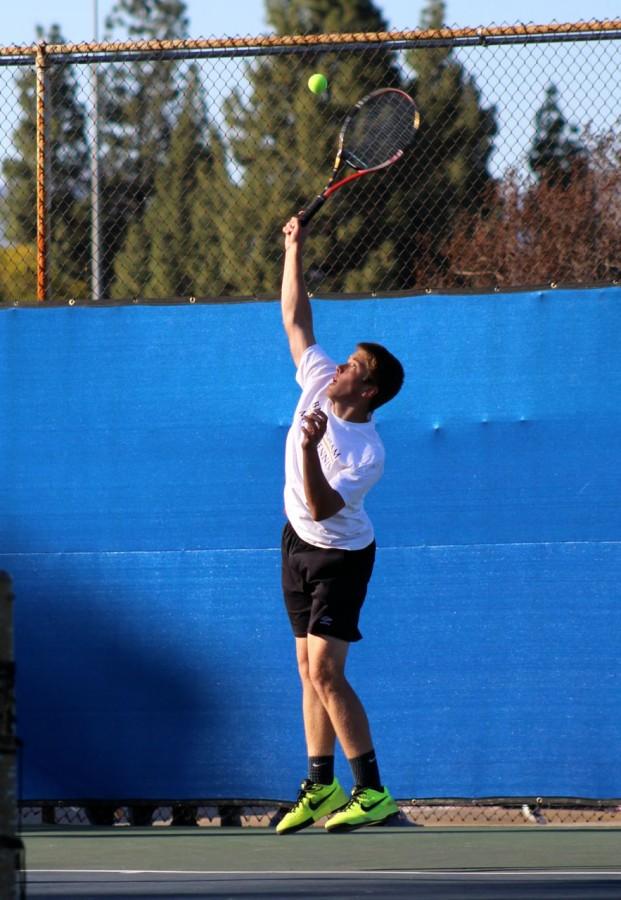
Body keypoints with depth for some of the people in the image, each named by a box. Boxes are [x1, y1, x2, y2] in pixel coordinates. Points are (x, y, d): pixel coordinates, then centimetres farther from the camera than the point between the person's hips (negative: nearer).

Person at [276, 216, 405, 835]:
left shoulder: (366, 455, -27)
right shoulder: (318, 381, -7)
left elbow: (322, 507, -34)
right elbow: (296, 318, 3)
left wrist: (311, 448, -46)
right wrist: (294, 251, 0)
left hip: (338, 557, -8)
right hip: (299, 545, 8)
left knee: (324, 671, -16)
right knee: (310, 670, 9)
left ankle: (372, 792, -13)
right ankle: (320, 787, 14)